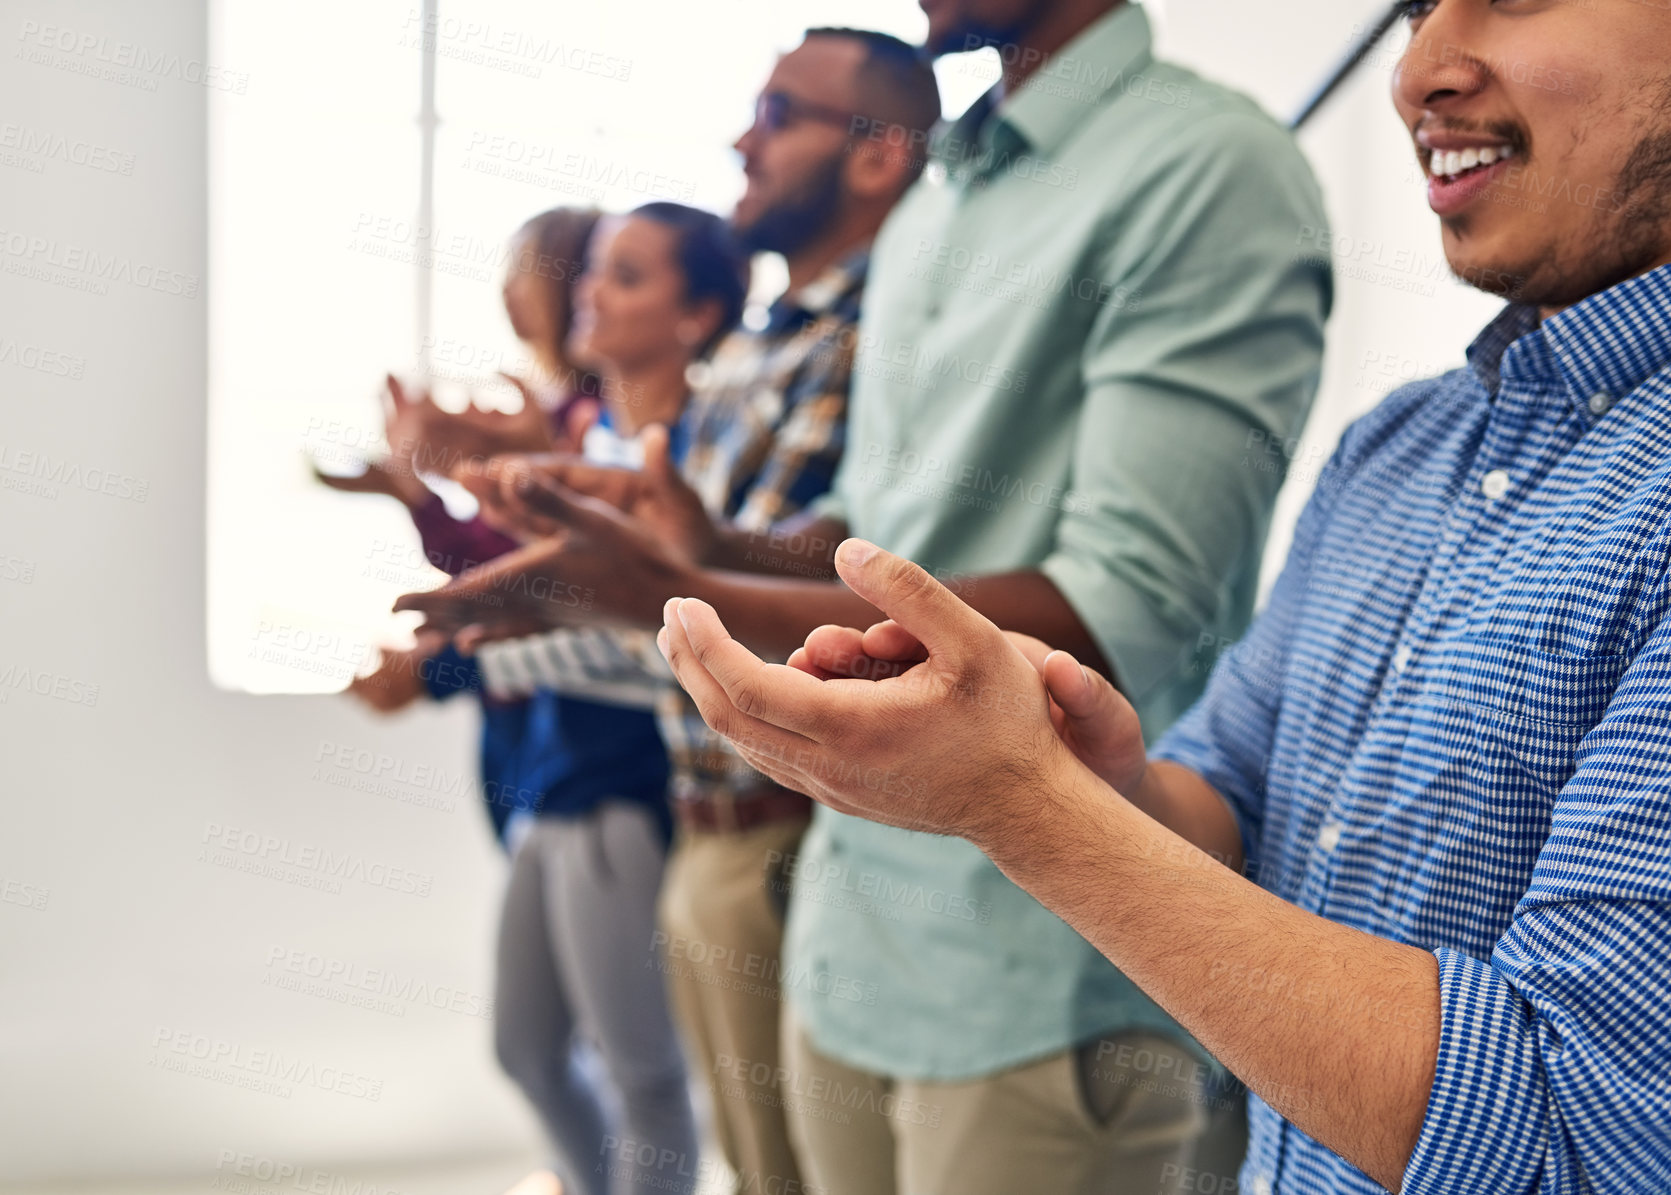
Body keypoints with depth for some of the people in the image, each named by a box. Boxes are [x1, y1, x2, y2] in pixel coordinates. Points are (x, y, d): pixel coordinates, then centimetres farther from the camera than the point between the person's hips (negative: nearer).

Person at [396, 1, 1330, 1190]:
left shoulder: (1209, 165, -14)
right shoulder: (930, 210, 12)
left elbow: (1122, 616, -22)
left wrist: (688, 599, -23)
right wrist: (699, 543, -3)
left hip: (1042, 987, -7)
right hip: (852, 933, 8)